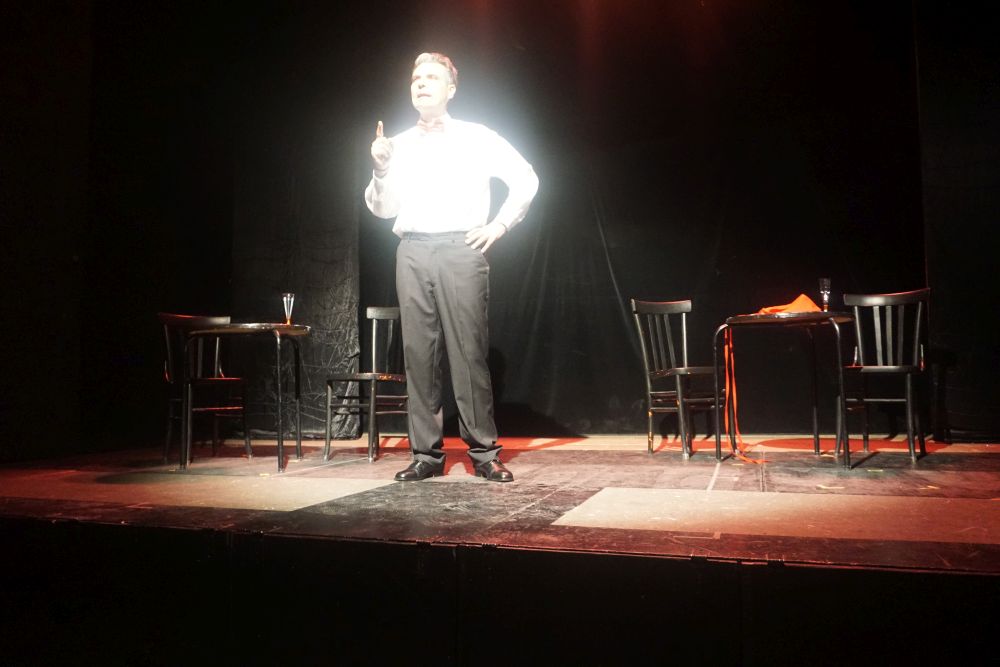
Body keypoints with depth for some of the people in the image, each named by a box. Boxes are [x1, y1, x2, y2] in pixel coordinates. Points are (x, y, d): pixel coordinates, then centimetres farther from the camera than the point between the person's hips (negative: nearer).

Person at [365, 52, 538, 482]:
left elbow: (526, 180, 8)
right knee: (419, 353, 0)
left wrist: (498, 225, 1)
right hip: (412, 253, 3)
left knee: (469, 352, -7)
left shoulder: (476, 137, 9)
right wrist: (380, 171, 0)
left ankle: (484, 453, 0)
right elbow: (382, 208, 17)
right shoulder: (398, 146, 18)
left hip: (460, 250, -3)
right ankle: (426, 453, 7)